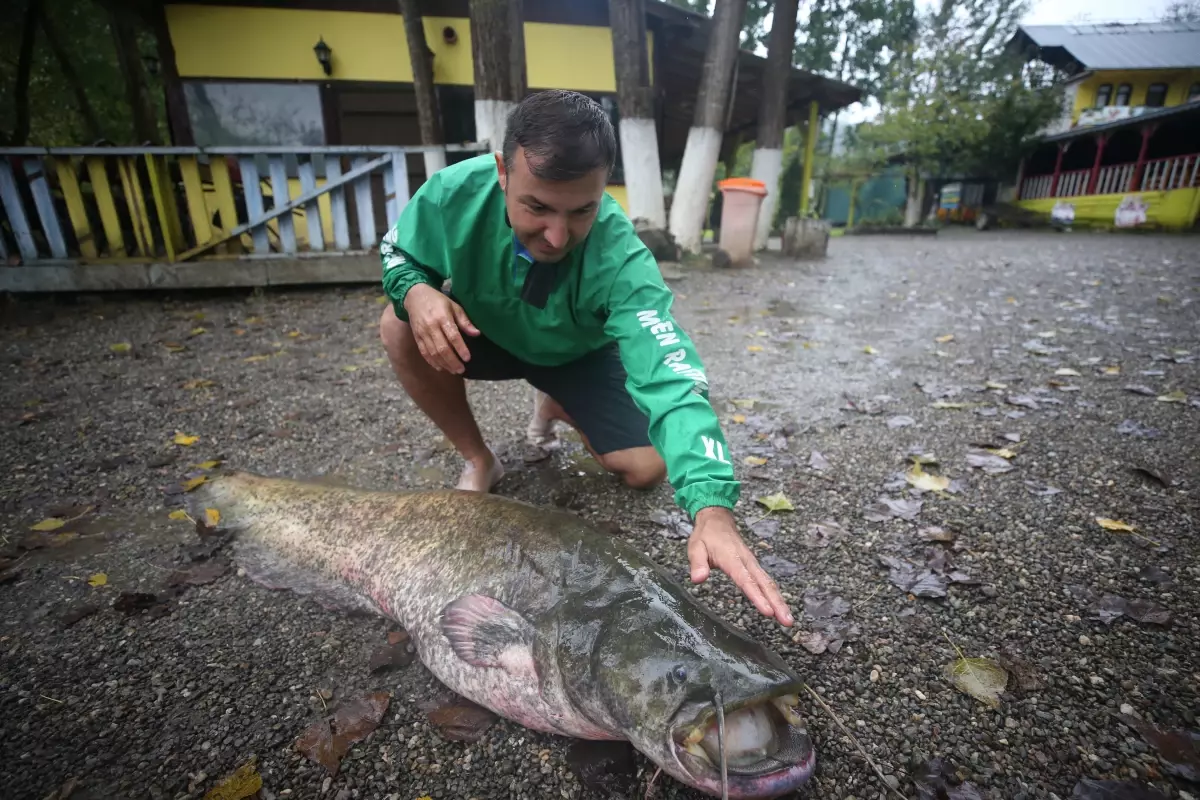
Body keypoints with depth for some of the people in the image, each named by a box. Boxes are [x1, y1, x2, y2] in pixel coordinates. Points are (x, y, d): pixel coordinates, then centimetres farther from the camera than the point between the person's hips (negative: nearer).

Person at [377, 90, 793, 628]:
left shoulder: (620, 258, -37)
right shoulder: (458, 191, -30)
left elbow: (670, 377, -46)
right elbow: (396, 253, -10)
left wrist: (712, 509, -59)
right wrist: (416, 292, -36)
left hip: (578, 356, -1)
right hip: (482, 334, 2)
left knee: (648, 468, -13)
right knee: (400, 328, -27)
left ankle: (555, 407, 18)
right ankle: (479, 462, -5)